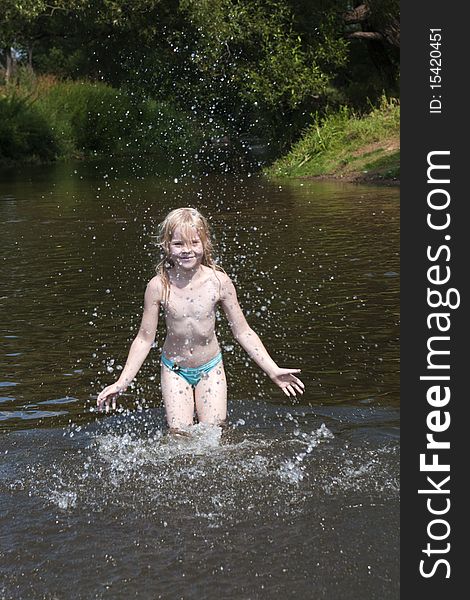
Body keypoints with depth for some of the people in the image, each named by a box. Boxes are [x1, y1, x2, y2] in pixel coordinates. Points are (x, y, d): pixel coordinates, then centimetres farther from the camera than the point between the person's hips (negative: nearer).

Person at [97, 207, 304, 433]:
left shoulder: (218, 281, -15)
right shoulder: (159, 286, -17)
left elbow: (243, 332, -6)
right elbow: (144, 339, -7)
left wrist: (273, 371, -9)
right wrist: (121, 383, -9)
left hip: (210, 367, 0)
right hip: (174, 369, 0)